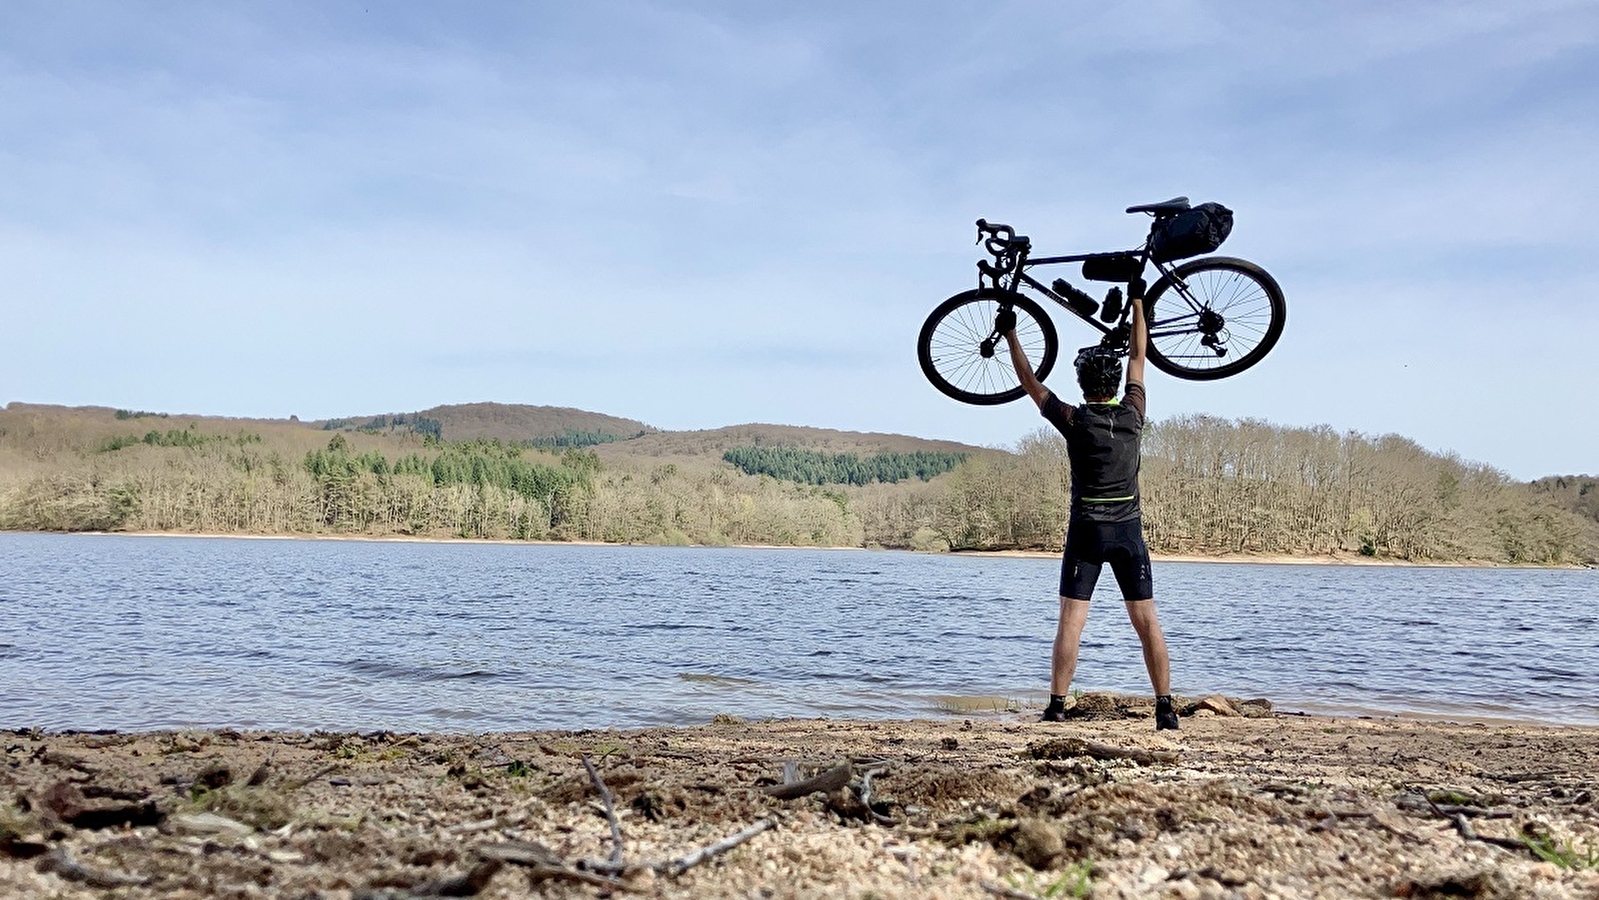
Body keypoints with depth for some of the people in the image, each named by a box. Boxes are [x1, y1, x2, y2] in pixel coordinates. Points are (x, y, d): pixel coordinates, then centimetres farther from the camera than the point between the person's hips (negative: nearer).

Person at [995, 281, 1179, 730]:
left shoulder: (1074, 420, -7)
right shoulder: (1133, 414, 1)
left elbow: (1030, 382, 3)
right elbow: (1138, 356, 13)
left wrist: (1010, 334, 13)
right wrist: (1137, 301, 23)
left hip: (1087, 529, -2)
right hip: (1129, 529, 3)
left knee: (1071, 622, -1)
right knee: (1146, 621, 5)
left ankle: (1056, 706, -4)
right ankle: (1165, 708, 4)